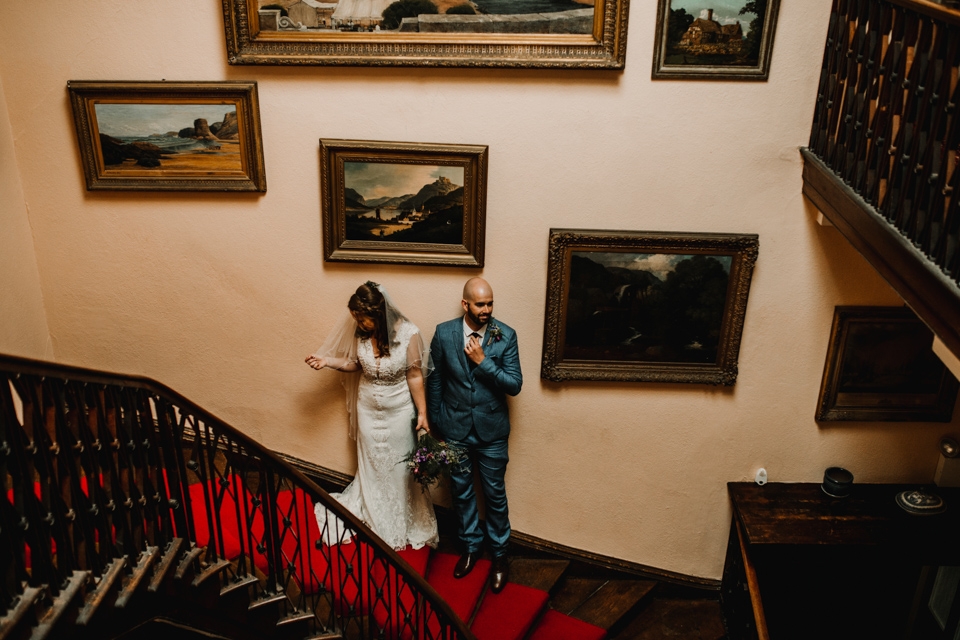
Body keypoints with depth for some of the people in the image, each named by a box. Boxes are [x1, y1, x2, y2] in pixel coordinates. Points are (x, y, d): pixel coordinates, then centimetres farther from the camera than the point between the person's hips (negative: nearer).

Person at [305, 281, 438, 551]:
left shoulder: (408, 334, -24)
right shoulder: (361, 332, -13)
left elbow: (415, 376, -15)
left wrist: (422, 413, -13)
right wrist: (327, 360, -11)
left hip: (398, 412, -3)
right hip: (368, 410, 3)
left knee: (398, 467, 13)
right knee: (371, 466, 18)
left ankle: (401, 524, 34)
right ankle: (374, 519, 40)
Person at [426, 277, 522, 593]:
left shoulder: (506, 336, -12)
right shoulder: (444, 333, -9)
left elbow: (515, 384, -14)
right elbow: (434, 378, 2)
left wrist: (483, 361, -23)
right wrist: (435, 419, 6)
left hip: (491, 431, -1)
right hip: (455, 429, 1)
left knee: (495, 494, 11)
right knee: (461, 492, 17)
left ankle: (499, 553, 31)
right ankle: (470, 546, 38)